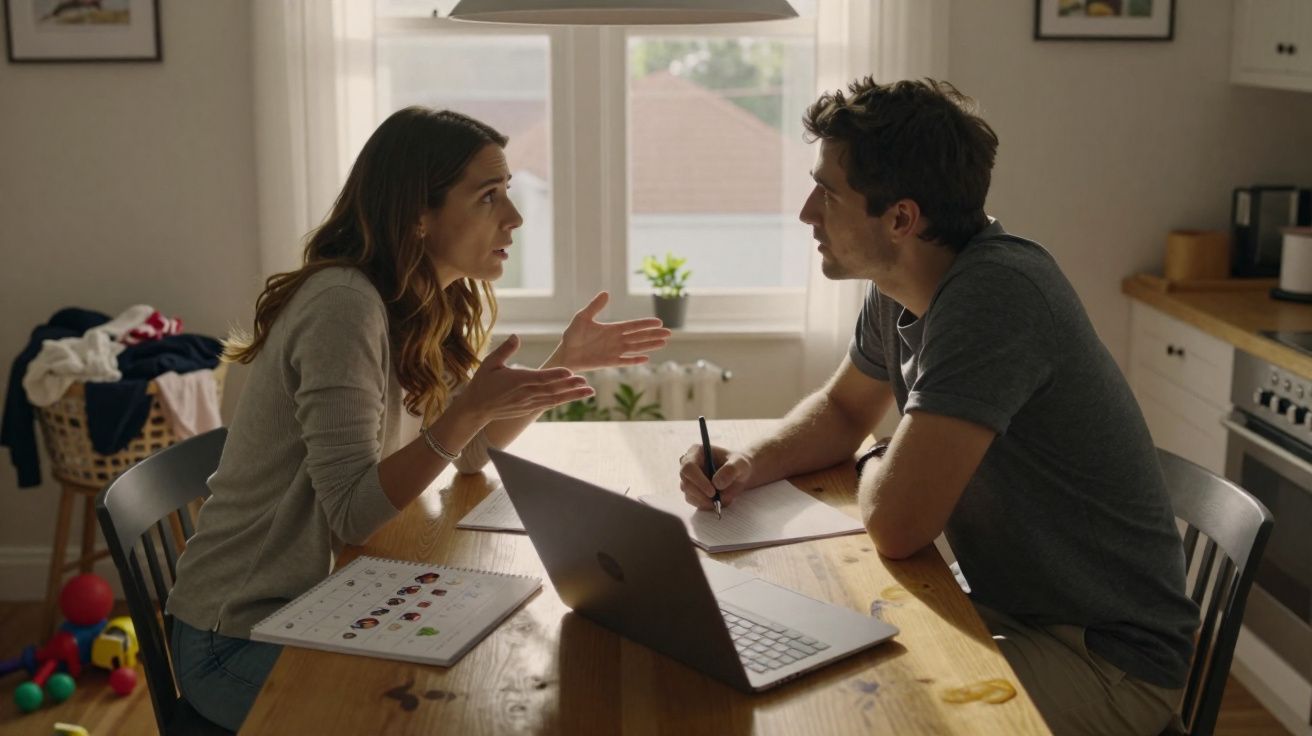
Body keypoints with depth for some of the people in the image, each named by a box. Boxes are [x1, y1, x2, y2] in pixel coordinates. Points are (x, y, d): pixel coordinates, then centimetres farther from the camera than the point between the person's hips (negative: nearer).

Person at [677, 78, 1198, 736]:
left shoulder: (994, 293, -29)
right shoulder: (898, 292, -1)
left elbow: (895, 525, -31)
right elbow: (842, 409, 18)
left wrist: (879, 464, -7)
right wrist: (751, 462, -2)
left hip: (1107, 659, -8)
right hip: (1008, 609, 8)